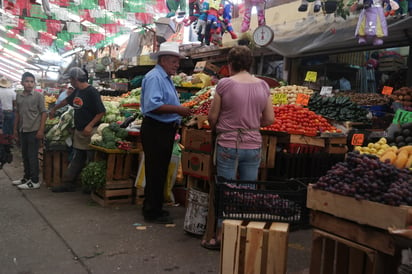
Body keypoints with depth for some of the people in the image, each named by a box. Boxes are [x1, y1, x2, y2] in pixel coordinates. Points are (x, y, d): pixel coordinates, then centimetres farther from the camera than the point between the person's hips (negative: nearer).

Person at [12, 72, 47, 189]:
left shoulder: (38, 96, -6)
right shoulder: (19, 96, 9)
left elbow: (44, 113, -8)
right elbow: (17, 113, 16)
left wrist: (41, 130, -13)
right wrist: (15, 129, 14)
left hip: (34, 131, -6)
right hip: (22, 131, 6)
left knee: (32, 156, -2)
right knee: (25, 155, 14)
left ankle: (34, 181, 6)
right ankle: (27, 177, 27)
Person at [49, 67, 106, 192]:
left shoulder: (92, 92, -15)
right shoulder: (77, 91, 11)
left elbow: (101, 112, -18)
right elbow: (66, 100, 31)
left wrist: (90, 126, -23)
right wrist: (54, 109, 43)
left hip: (89, 132, -8)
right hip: (78, 131, 8)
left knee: (91, 160, 0)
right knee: (76, 159, 14)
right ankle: (67, 183, 20)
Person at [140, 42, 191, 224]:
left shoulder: (166, 78, 19)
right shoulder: (154, 77, -14)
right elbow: (153, 105, -26)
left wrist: (181, 112, 14)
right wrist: (178, 109, -24)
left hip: (165, 130, 10)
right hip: (155, 130, -10)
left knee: (160, 172, 16)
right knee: (156, 173, -3)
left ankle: (153, 208, 27)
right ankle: (152, 213, 8)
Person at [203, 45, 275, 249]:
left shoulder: (225, 84, -8)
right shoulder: (263, 86, 3)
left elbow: (212, 117, -4)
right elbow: (269, 119, 6)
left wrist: (215, 130, 16)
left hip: (228, 145, -3)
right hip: (253, 146, 3)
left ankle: (221, 237, 15)